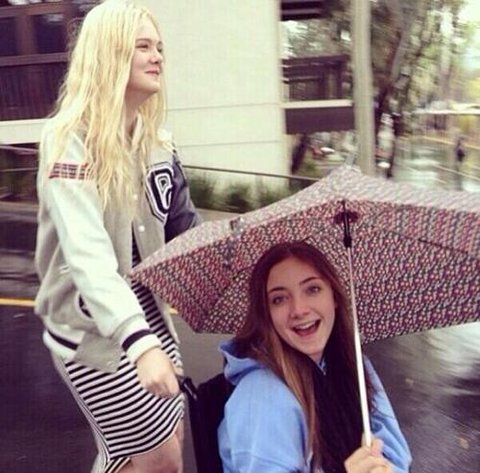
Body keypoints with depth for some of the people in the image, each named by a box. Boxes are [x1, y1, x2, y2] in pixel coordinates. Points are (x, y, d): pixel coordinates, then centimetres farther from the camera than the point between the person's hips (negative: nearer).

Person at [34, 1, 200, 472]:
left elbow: (182, 227, 10)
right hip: (93, 328, -7)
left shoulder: (155, 142, 5)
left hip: (146, 312, 7)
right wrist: (139, 342, -41)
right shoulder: (69, 140, -19)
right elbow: (87, 254, -31)